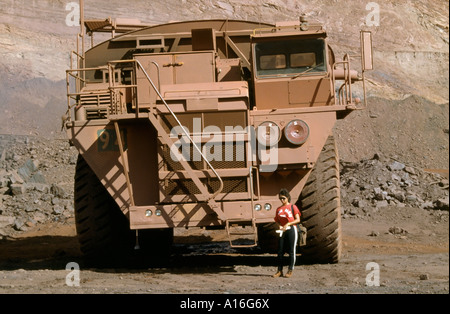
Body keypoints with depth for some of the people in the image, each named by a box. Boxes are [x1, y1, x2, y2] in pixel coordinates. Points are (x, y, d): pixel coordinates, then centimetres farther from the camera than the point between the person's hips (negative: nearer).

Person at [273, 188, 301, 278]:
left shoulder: (293, 207, 0)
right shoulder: (279, 209, 13)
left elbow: (298, 220, -4)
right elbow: (277, 220, 18)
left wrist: (288, 224, -14)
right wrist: (280, 226, -4)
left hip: (291, 230, -4)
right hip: (282, 231, 5)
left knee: (291, 251, -1)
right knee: (280, 251, 1)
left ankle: (290, 271, 4)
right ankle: (279, 271, 6)